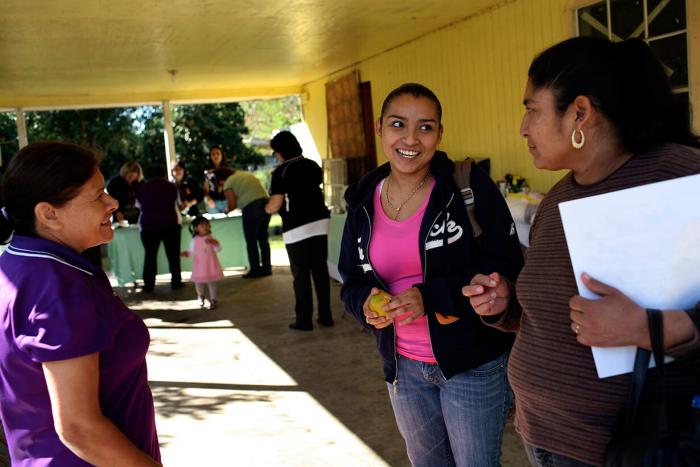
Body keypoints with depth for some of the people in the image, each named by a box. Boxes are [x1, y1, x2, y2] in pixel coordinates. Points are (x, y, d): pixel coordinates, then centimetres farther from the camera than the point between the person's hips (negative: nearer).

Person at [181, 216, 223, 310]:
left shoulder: (211, 239, -3)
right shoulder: (195, 240, -2)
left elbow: (218, 248, -6)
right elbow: (191, 251, 3)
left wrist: (213, 242, -25)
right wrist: (187, 253, -18)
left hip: (210, 265, -1)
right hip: (199, 266, 1)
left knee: (211, 283, 3)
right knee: (198, 283, 9)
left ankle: (213, 300, 16)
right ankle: (201, 296, 38)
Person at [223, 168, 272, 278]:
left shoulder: (228, 183, 2)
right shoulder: (247, 174, 24)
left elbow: (232, 204, -4)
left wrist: (227, 210, 16)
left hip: (251, 207, -7)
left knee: (251, 240, 4)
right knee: (263, 238, 16)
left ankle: (255, 270, 6)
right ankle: (266, 268, 20)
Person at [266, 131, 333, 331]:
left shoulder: (281, 172, -7)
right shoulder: (313, 166, 10)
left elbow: (276, 203, -10)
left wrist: (268, 208, 11)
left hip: (297, 228, -5)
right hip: (320, 222, 5)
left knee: (301, 275, 1)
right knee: (321, 270, 10)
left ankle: (304, 320, 6)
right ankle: (325, 316, 15)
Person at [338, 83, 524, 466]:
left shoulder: (469, 186, -13)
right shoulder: (364, 202, 1)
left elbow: (505, 269, -15)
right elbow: (351, 283, 8)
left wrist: (431, 297, -25)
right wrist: (365, 302, -15)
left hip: (474, 364, -4)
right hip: (403, 366, 5)